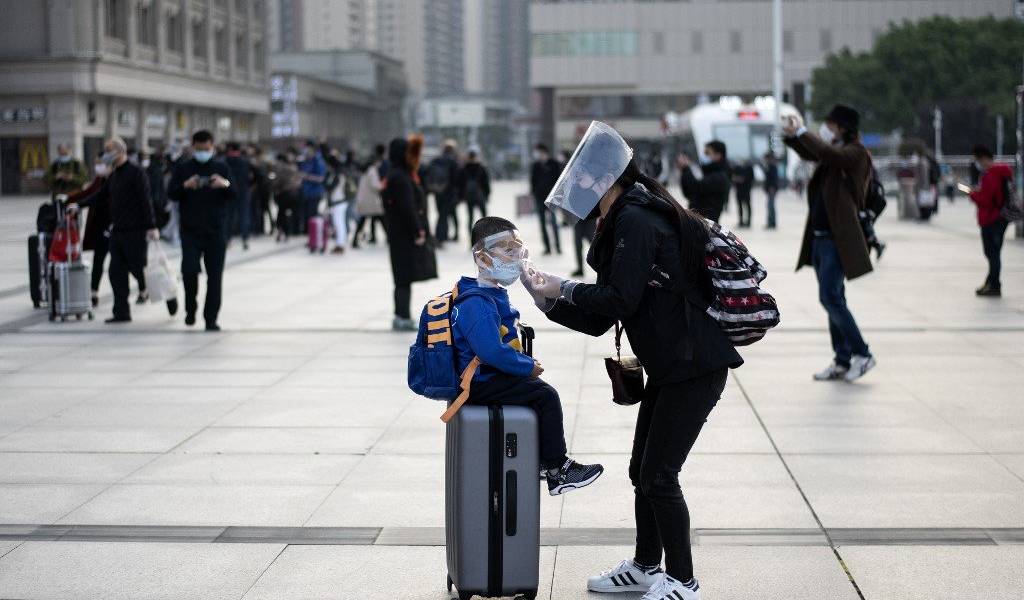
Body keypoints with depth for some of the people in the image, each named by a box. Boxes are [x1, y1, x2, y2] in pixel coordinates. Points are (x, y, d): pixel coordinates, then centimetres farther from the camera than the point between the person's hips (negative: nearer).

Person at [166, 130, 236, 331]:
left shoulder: (222, 168, 7)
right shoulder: (183, 169, 6)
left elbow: (234, 196, 0)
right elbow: (170, 194, -3)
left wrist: (226, 184, -22)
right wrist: (185, 186, -23)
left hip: (216, 231, 1)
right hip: (190, 231, -1)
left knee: (215, 275, -1)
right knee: (189, 270, -12)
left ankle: (211, 319, 6)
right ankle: (190, 309, 12)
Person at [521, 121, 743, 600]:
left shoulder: (635, 220, -14)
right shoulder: (627, 223, 18)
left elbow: (621, 297, -22)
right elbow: (599, 320, 18)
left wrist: (563, 288, -10)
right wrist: (548, 296, 10)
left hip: (694, 369, -10)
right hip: (667, 367, 10)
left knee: (659, 476, -6)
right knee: (643, 471, 16)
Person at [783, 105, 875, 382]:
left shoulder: (856, 153, -9)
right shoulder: (832, 156, 13)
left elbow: (828, 153, -27)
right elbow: (810, 153, 27)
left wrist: (801, 132, -17)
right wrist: (792, 135, 7)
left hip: (838, 240, -9)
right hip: (820, 237, 9)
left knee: (830, 299, -12)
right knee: (833, 300, 10)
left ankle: (862, 354, -1)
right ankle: (843, 362, 16)